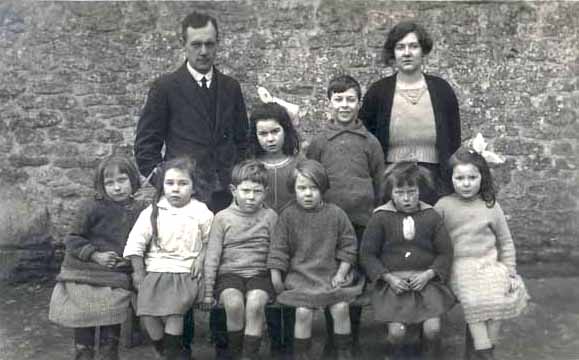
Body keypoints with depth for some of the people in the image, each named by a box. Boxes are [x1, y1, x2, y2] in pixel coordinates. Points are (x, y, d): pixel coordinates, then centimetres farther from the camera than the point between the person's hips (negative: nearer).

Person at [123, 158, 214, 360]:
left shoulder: (201, 213, 2)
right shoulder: (153, 211, 5)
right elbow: (136, 242, 4)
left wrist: (201, 258, -4)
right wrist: (138, 272, 0)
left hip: (186, 273, -2)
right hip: (155, 270, 2)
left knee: (174, 309, -25)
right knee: (146, 310, -17)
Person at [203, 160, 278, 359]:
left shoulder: (270, 216, 6)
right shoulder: (223, 218, 3)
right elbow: (212, 256, 2)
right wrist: (208, 291, 0)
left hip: (259, 273, 0)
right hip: (229, 273, 0)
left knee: (255, 303, -30)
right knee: (234, 303, -30)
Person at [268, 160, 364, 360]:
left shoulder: (336, 214, 1)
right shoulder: (288, 215, 0)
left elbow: (347, 246, 6)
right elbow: (278, 249, 2)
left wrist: (341, 273, -1)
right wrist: (275, 278, -3)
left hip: (331, 274, 1)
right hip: (300, 275, -1)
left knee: (341, 307, -17)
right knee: (303, 311, -19)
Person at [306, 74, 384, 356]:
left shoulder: (370, 142, 6)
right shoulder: (318, 142, 6)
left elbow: (379, 184, 9)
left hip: (361, 220, 0)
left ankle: (353, 338, 21)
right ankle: (332, 339, 18)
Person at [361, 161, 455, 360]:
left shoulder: (431, 216, 6)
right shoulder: (380, 217, 1)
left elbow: (445, 253, 7)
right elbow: (367, 254, 2)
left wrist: (429, 274, -9)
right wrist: (388, 278, -9)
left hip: (425, 280, 1)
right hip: (393, 282, -1)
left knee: (433, 328, -18)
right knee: (396, 331, -18)